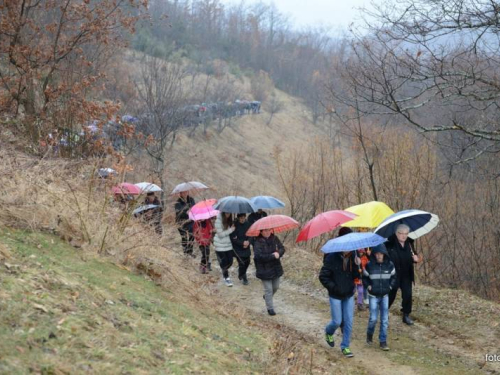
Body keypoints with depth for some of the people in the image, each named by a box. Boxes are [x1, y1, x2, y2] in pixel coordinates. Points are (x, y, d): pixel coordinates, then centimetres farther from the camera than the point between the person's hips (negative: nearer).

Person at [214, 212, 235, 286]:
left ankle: (224, 271, 35)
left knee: (230, 261, 7)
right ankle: (226, 278, 12)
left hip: (228, 245, 6)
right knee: (224, 262, 0)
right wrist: (231, 230, -15)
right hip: (220, 245, -6)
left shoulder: (229, 220, 3)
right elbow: (220, 234, -17)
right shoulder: (219, 220, -16)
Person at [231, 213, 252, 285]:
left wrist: (248, 242, -14)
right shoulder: (235, 225, -16)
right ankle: (243, 278, 13)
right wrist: (242, 243, -22)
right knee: (242, 263, -7)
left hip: (246, 248, 5)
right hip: (238, 249, -5)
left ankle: (241, 275, 38)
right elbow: (233, 239, -15)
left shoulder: (247, 224, -3)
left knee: (247, 262, 11)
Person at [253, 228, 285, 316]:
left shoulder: (274, 239, -1)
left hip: (276, 268, 6)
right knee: (268, 289, 0)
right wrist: (273, 256, -26)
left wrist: (279, 253, -22)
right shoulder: (258, 242, -19)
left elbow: (282, 248, 2)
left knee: (275, 287, 20)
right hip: (264, 270, -6)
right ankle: (270, 308, 13)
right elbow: (259, 256, -26)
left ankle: (266, 297, 49)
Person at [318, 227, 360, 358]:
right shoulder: (332, 258, -17)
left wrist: (357, 266, -21)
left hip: (349, 295, 4)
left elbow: (356, 276, -4)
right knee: (337, 321, 3)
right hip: (336, 296, -4)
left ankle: (345, 346, 17)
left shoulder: (352, 257, -4)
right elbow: (323, 277, -12)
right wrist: (334, 288, -17)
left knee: (349, 322, 4)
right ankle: (328, 332, 36)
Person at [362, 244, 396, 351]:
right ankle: (369, 334, 24)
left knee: (385, 319, 1)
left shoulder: (389, 265, -4)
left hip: (385, 295, 2)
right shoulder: (369, 265, -8)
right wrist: (368, 286, -8)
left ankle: (383, 341, 9)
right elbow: (364, 278, 6)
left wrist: (390, 286, -1)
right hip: (373, 296, -2)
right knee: (373, 318, -6)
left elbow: (393, 277, 11)